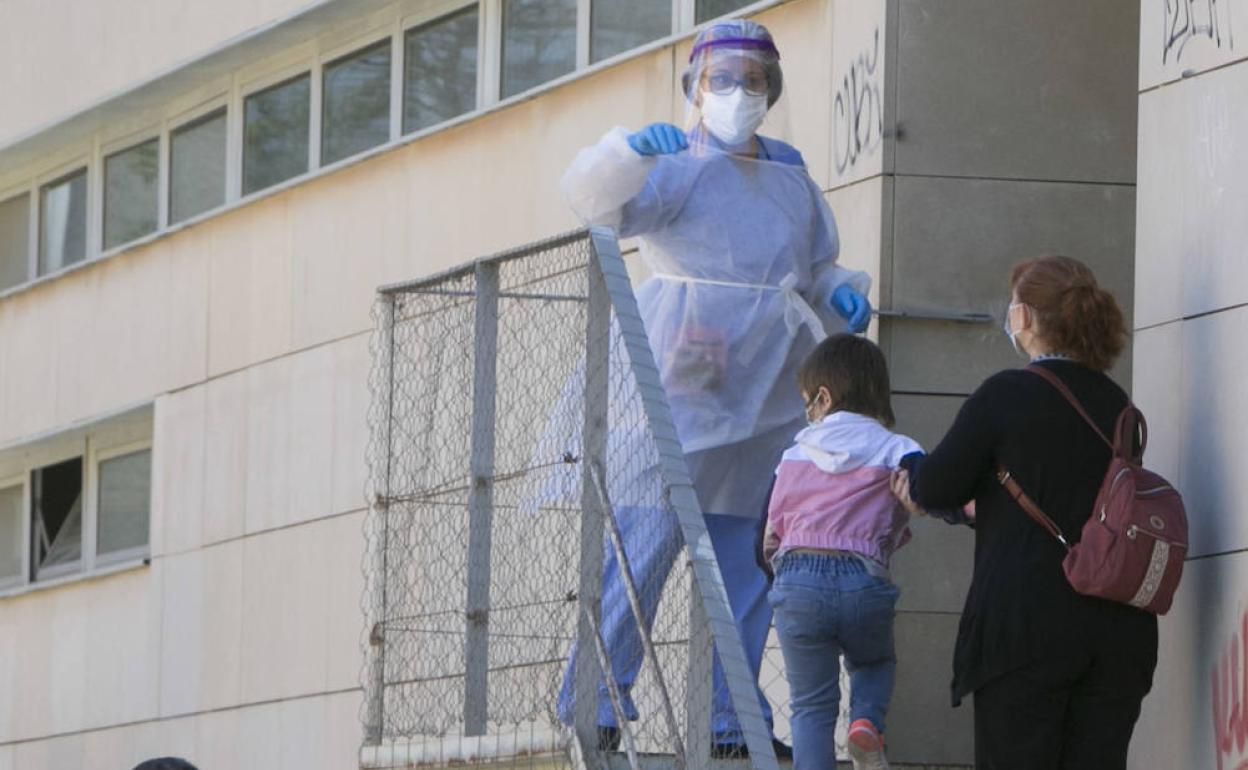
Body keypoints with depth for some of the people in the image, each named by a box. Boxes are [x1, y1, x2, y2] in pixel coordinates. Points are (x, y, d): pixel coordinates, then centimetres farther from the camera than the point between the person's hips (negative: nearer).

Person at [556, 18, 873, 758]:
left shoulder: (791, 176, 20)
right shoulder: (677, 166, -1)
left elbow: (818, 267, 31)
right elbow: (595, 197, -19)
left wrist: (842, 294, 9)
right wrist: (629, 148, -38)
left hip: (772, 391, 7)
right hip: (690, 380, -7)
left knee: (751, 550, 7)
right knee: (651, 532, -13)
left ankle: (732, 718, 11)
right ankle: (597, 703, -13)